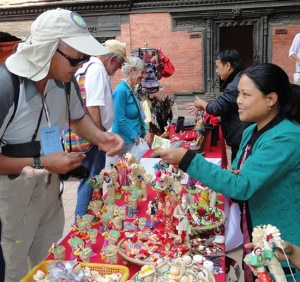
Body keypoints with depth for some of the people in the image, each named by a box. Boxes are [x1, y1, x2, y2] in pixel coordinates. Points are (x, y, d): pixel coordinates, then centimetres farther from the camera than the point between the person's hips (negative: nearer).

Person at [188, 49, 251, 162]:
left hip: (240, 140, -10)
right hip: (244, 137, 10)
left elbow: (216, 108, -20)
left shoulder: (235, 86, -25)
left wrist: (202, 103, -1)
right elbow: (223, 104, 19)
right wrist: (203, 106, 14)